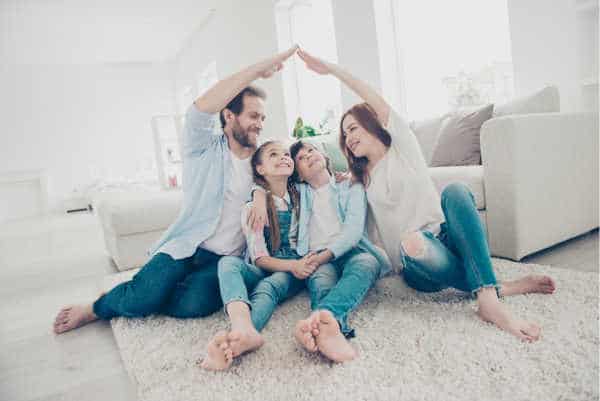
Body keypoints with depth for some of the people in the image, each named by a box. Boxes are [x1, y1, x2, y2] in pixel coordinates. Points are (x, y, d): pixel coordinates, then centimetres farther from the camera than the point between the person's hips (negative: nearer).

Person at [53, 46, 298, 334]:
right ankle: (96, 307, 12)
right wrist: (258, 69, -21)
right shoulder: (205, 150, -1)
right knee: (143, 298, -24)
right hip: (186, 247, -2)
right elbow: (201, 110, -19)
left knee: (194, 304, -27)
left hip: (225, 258, 2)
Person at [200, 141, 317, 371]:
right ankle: (245, 330, -57)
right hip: (261, 272, 0)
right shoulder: (253, 208, 3)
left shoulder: (301, 198, 11)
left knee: (268, 286, -32)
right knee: (228, 262, -31)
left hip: (292, 275, 1)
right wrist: (292, 265, -21)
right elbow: (259, 258, -5)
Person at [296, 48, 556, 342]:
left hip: (444, 238, -1)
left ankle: (488, 296, -36)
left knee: (455, 191, -32)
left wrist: (333, 70, -5)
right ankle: (499, 287, -20)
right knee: (413, 243, -37)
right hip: (416, 264, 1)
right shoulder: (362, 179, 20)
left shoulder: (402, 147, 11)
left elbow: (379, 104, -5)